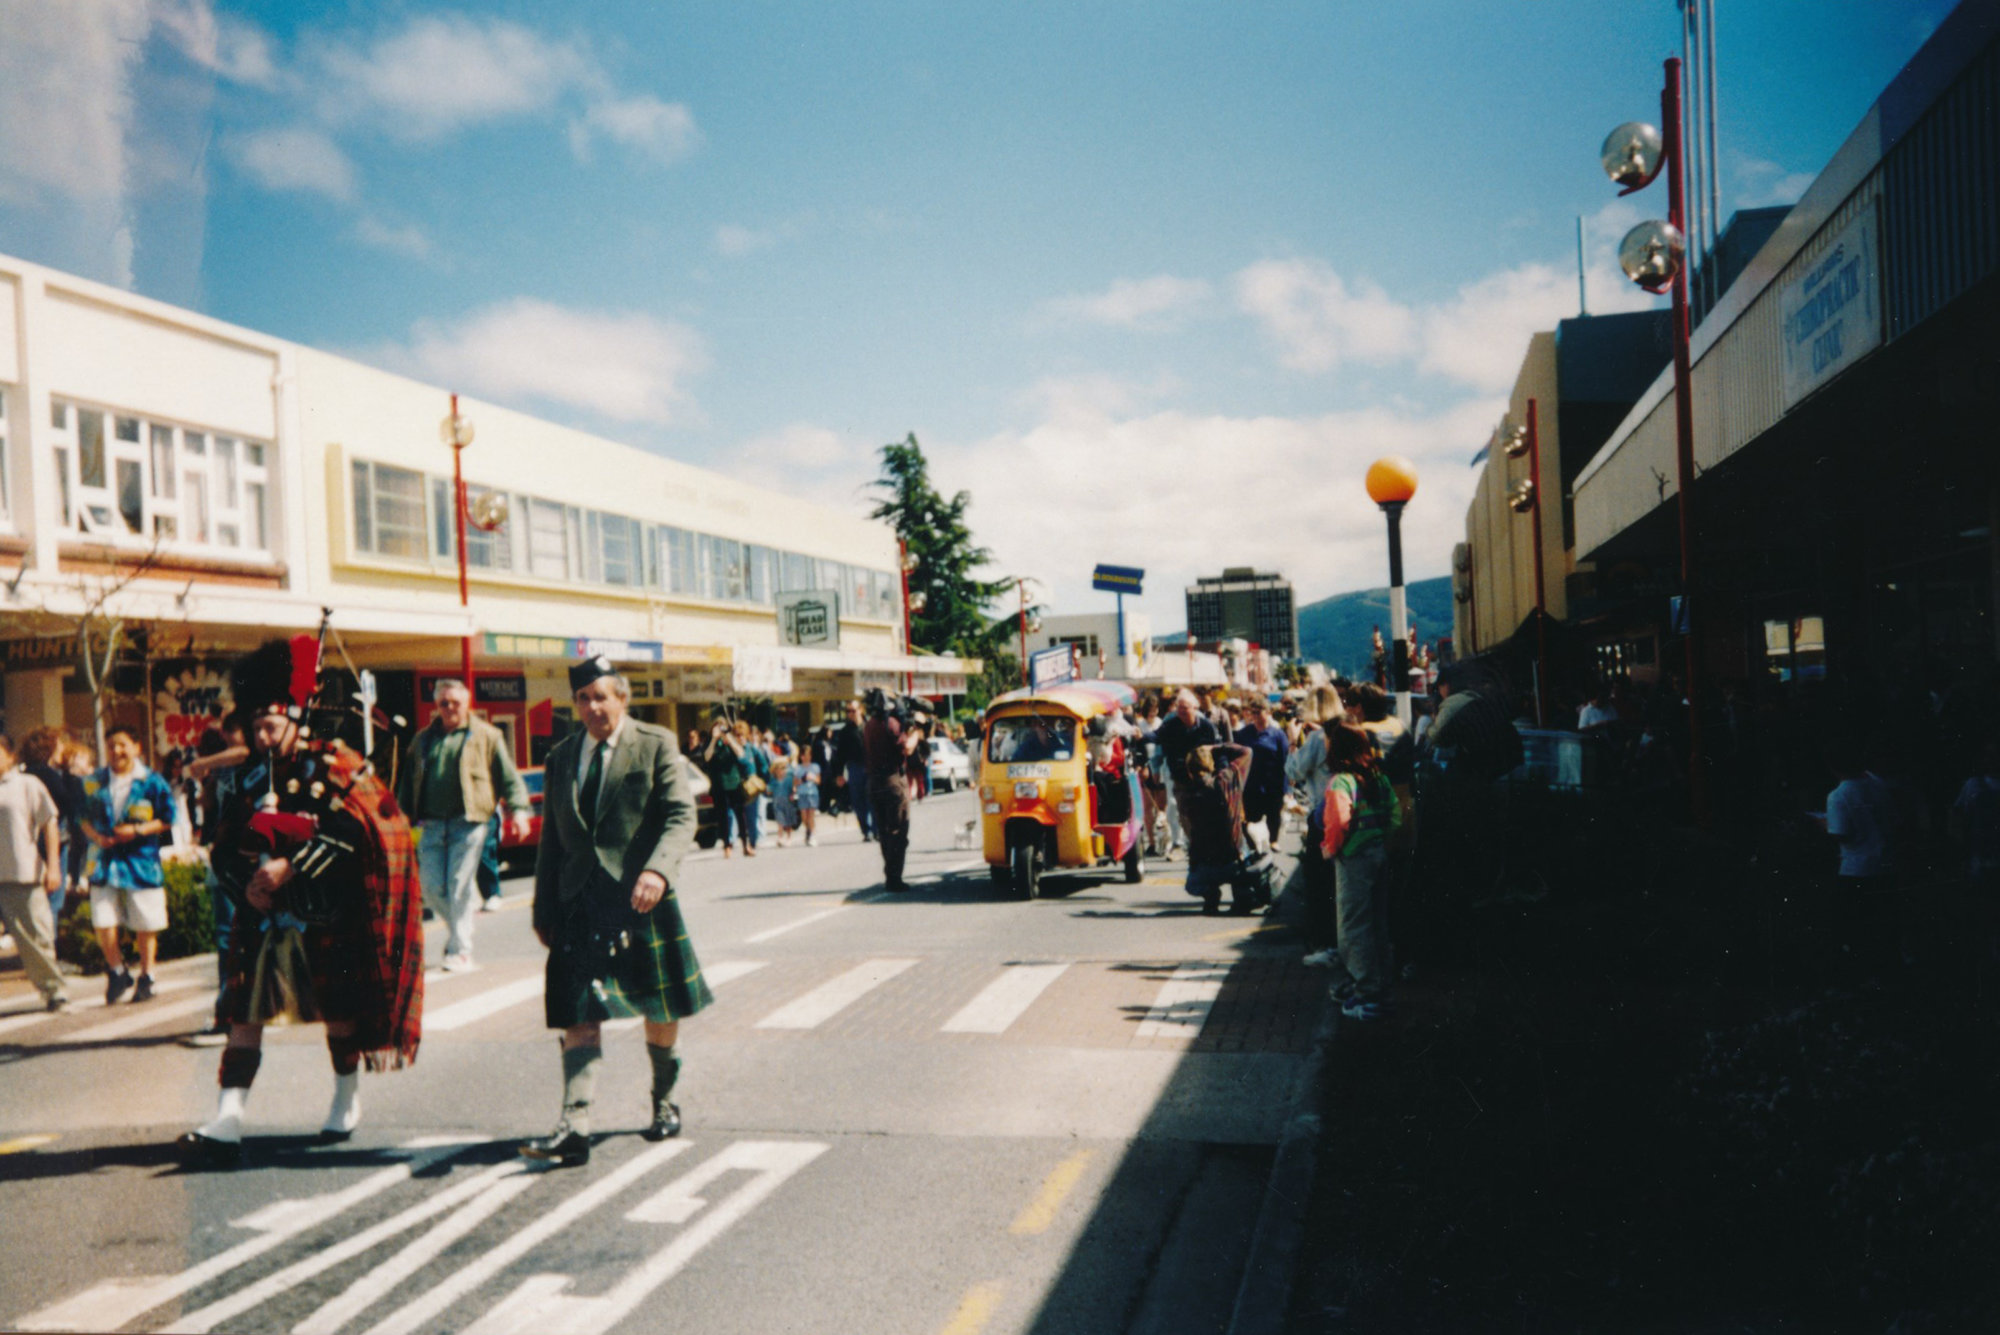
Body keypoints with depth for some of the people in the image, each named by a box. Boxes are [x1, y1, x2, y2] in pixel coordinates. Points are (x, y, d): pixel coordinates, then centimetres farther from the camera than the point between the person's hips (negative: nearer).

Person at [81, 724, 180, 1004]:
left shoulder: (152, 782, -3)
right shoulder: (94, 783, 8)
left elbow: (167, 820, -1)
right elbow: (84, 818, 15)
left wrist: (138, 830, -14)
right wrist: (95, 835, -5)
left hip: (142, 862, -2)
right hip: (106, 861, 3)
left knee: (145, 926, 5)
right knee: (103, 923, -3)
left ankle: (146, 979, 21)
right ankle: (117, 972, 20)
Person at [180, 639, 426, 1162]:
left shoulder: (332, 763, -6)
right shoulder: (244, 778, 9)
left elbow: (349, 829, -19)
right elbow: (225, 849, 9)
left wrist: (288, 867, -24)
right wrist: (246, 883, -11)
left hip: (326, 916, -4)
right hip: (266, 915, 4)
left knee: (339, 1007, 10)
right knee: (244, 1011, -3)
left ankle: (347, 1103, 29)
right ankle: (226, 1125, -3)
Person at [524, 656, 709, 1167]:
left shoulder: (656, 745, -1)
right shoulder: (562, 756, 13)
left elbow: (681, 814, -9)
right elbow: (551, 838, 17)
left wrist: (658, 869, -27)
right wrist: (544, 909, 12)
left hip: (641, 897, -3)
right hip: (579, 901, 3)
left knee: (660, 1008, 11)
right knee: (577, 1013, -8)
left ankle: (663, 1102, 32)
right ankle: (574, 1127, -11)